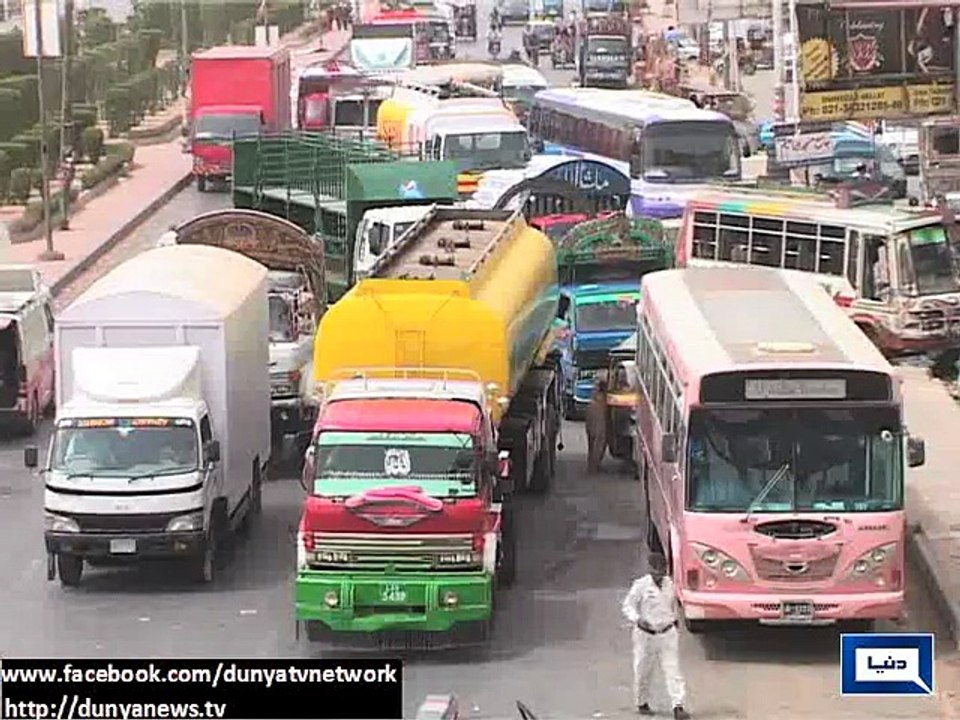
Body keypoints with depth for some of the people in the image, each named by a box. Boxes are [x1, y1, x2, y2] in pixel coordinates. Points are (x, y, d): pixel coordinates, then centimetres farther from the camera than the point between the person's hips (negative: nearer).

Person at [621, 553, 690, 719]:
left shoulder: (669, 584, 6)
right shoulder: (641, 585, -10)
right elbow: (627, 607, -11)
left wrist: (674, 620, 27)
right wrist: (638, 619, -29)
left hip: (668, 633, 3)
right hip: (646, 635, -3)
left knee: (672, 670, -6)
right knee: (643, 671, 9)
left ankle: (678, 706, -11)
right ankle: (642, 703, 29)